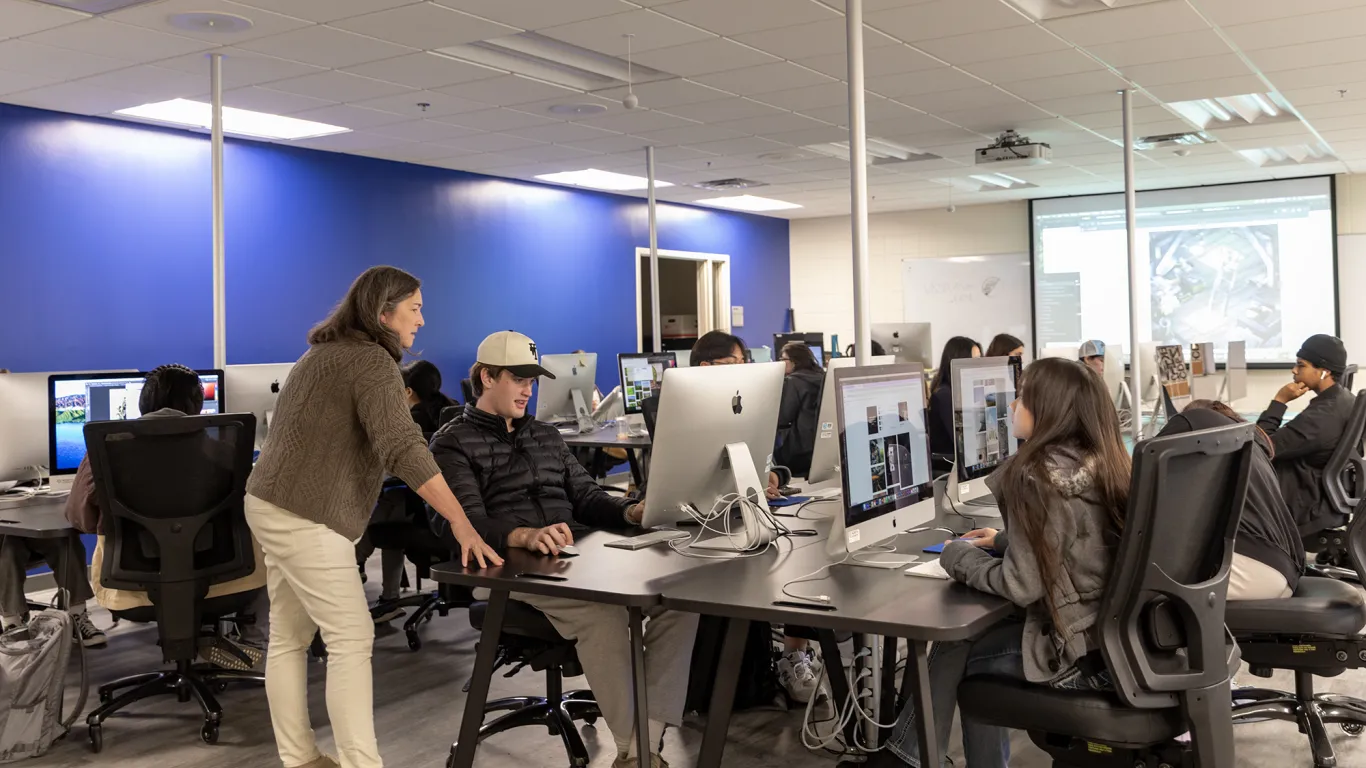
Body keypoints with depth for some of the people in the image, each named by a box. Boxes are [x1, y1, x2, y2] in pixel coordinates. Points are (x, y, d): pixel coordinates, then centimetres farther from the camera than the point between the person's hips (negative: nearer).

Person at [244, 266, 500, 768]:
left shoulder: (326, 351, 17)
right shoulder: (372, 360, -15)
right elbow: (403, 449, -26)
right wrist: (462, 524, -29)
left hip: (274, 505, 10)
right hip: (306, 518, -10)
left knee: (290, 637, 11)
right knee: (351, 639, -9)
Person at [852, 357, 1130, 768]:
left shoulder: (1039, 477, -20)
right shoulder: (1104, 463, 6)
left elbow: (1021, 586, -20)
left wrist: (959, 555, -5)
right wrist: (1005, 541, 19)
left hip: (1079, 655, -8)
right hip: (1112, 635, 8)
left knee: (954, 647, 10)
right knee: (973, 638, 19)